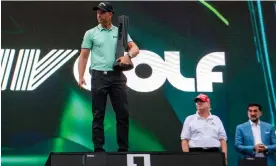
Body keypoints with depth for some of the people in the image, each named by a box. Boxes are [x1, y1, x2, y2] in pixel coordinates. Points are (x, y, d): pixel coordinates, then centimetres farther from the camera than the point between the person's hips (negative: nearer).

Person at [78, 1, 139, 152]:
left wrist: (128, 55, -20)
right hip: (99, 76, -1)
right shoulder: (91, 33, 7)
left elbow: (135, 48, 3)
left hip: (117, 76, 2)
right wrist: (81, 76, -6)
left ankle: (123, 149, 10)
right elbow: (83, 56, 5)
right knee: (98, 115, 1)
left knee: (123, 113, 1)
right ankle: (98, 148, 8)